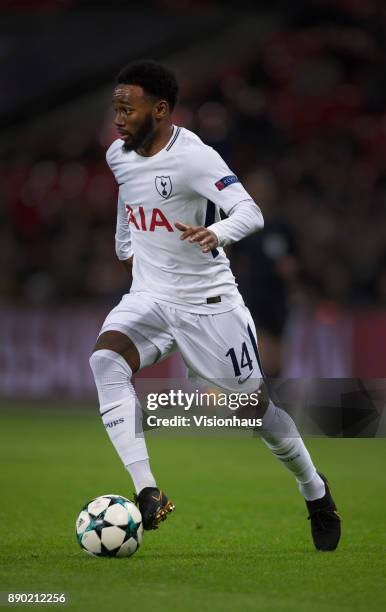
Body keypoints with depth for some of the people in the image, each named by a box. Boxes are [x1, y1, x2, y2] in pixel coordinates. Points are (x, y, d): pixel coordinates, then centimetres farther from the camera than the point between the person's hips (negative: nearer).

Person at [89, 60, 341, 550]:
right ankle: (146, 495, -33)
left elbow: (250, 211, -33)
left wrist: (216, 234, -53)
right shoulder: (118, 155, 2)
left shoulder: (193, 157, -20)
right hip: (149, 297, 5)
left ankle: (316, 494, 33)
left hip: (207, 301, -5)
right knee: (105, 356, -26)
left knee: (253, 403, 5)